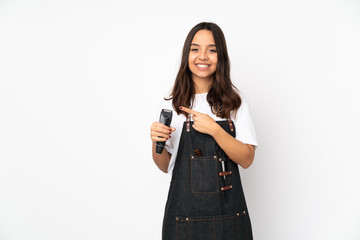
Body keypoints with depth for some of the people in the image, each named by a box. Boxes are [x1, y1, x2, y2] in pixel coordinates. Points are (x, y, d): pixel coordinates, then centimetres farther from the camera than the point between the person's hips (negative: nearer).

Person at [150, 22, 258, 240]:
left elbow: (247, 159, -6)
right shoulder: (171, 105, 1)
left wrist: (214, 129, -18)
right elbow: (165, 166, 5)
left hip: (228, 212, 0)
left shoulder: (235, 101, 0)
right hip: (184, 212, 0)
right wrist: (155, 142, -14)